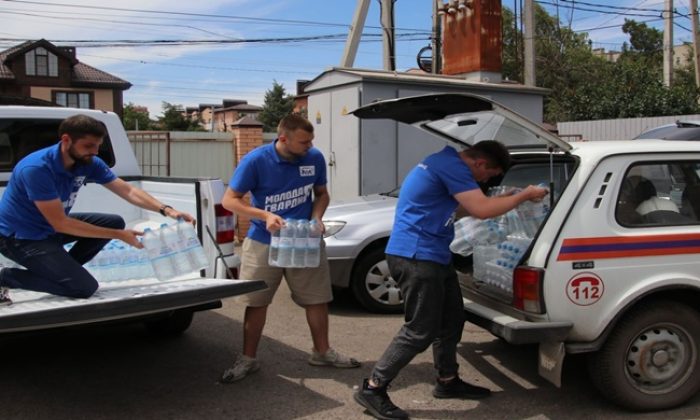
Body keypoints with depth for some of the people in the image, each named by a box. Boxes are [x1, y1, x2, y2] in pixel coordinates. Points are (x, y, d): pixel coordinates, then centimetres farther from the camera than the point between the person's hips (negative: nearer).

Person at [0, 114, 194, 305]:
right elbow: (61, 224, -29)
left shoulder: (88, 162, -9)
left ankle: (61, 269, 7)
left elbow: (128, 190, -5)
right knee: (85, 287, -17)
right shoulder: (36, 169, -31)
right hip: (20, 236, -8)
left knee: (114, 222, -2)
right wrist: (119, 236, -27)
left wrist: (165, 210, -21)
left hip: (50, 227, 8)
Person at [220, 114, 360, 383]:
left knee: (317, 299, 9)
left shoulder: (315, 158, -7)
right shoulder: (256, 160, -16)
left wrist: (316, 218, -11)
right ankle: (248, 359, 22)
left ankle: (322, 352, 29)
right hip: (263, 243, -2)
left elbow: (322, 194, 10)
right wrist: (265, 215, -24)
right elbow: (229, 200, -11)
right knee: (256, 302, 6)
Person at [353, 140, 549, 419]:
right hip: (415, 257, -11)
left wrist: (508, 198, 21)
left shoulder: (447, 163, 18)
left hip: (433, 255, 11)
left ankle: (447, 381, 31)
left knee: (451, 320, 17)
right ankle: (372, 389, 1)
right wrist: (524, 195, -10)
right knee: (420, 330, -8)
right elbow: (482, 210, -21)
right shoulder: (452, 166, -16)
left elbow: (470, 205, 30)